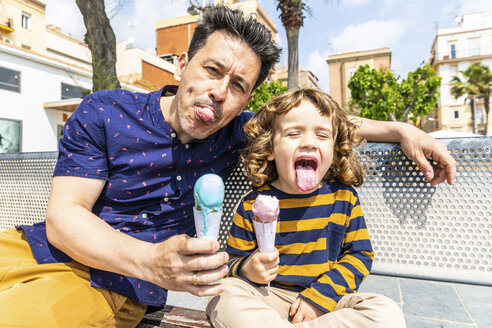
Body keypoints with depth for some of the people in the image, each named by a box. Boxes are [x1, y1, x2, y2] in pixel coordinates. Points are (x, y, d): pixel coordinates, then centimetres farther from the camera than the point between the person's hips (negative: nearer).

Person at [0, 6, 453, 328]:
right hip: (40, 245, 2)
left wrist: (400, 130, -4)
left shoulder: (236, 131, -5)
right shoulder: (103, 114, -11)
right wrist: (152, 262, -32)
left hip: (112, 285, -2)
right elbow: (63, 215, -14)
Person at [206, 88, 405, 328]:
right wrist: (247, 270, -23)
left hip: (326, 299, 3)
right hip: (269, 298, -2)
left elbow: (359, 254, 0)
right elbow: (233, 261, 2)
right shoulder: (253, 205, -7)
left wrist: (319, 297, -12)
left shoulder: (343, 197, -3)